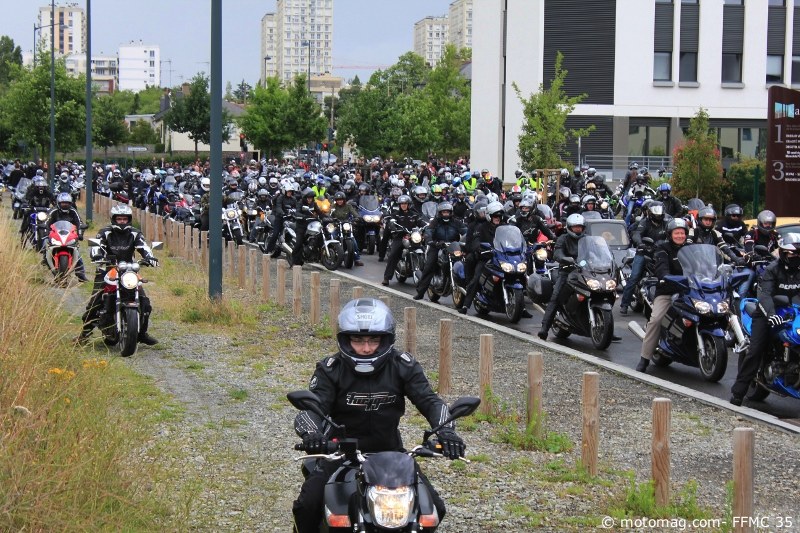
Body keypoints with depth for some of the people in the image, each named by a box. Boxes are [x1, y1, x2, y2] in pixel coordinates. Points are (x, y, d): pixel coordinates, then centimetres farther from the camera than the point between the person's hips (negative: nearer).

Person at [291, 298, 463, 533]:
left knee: (433, 509, -7)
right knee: (307, 506, -24)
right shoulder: (330, 369, -10)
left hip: (389, 452, 2)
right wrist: (311, 433, -43)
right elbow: (310, 408, -19)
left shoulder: (402, 365, -5)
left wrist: (445, 430, -32)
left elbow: (429, 401, -11)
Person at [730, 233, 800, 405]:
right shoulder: (772, 270, -8)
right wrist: (771, 313, -40)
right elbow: (765, 294, -23)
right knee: (754, 351, -13)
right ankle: (738, 391, -12)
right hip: (767, 314, -5)